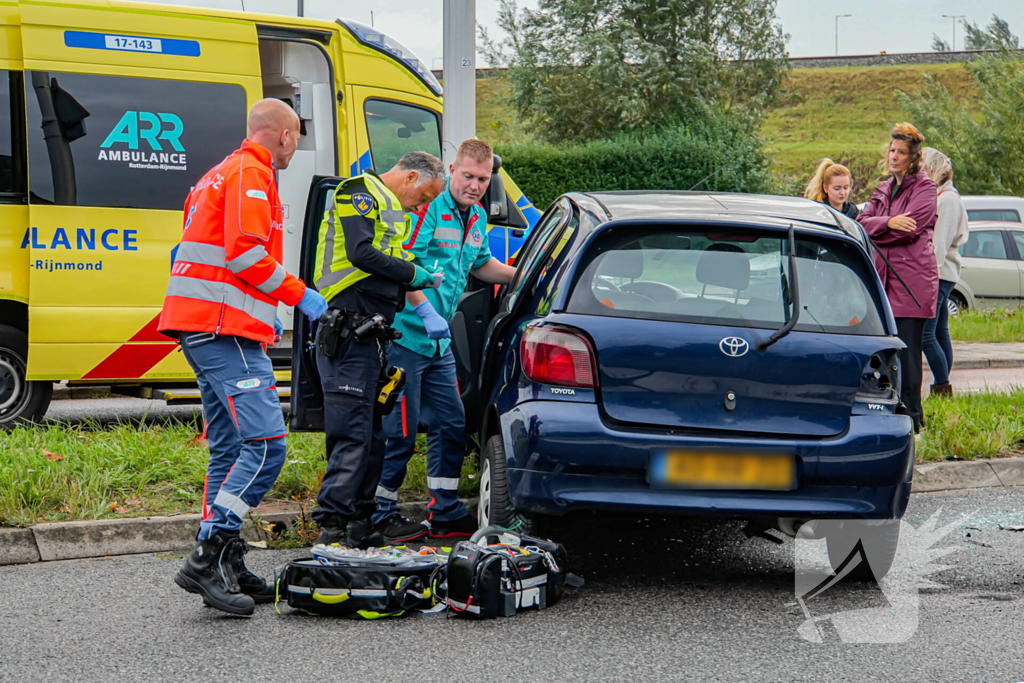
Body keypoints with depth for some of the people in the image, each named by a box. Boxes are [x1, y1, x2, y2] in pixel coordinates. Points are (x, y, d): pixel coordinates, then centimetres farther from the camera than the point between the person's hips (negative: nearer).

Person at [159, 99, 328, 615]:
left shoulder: (224, 174, 27)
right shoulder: (251, 173, -6)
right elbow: (245, 252, -17)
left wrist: (265, 314, 31)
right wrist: (299, 295, -7)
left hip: (198, 326, 11)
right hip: (225, 327, -11)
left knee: (230, 448, 11)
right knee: (265, 443, -16)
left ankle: (226, 570, 12)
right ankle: (208, 558, -20)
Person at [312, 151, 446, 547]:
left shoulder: (391, 210, 25)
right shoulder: (360, 196, -5)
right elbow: (360, 254, -20)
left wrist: (420, 284, 11)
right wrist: (411, 273, -10)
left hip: (372, 335, 10)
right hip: (349, 333, -10)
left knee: (373, 435, 12)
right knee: (352, 435, -14)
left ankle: (358, 526, 17)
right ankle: (331, 526, -15)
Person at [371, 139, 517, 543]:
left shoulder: (477, 218, 14)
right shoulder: (428, 207, -14)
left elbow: (480, 265, 32)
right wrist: (426, 312, -27)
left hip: (440, 343, 9)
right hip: (405, 335, -9)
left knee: (451, 426, 11)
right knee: (399, 429, -4)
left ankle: (446, 514, 19)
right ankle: (381, 514, 6)